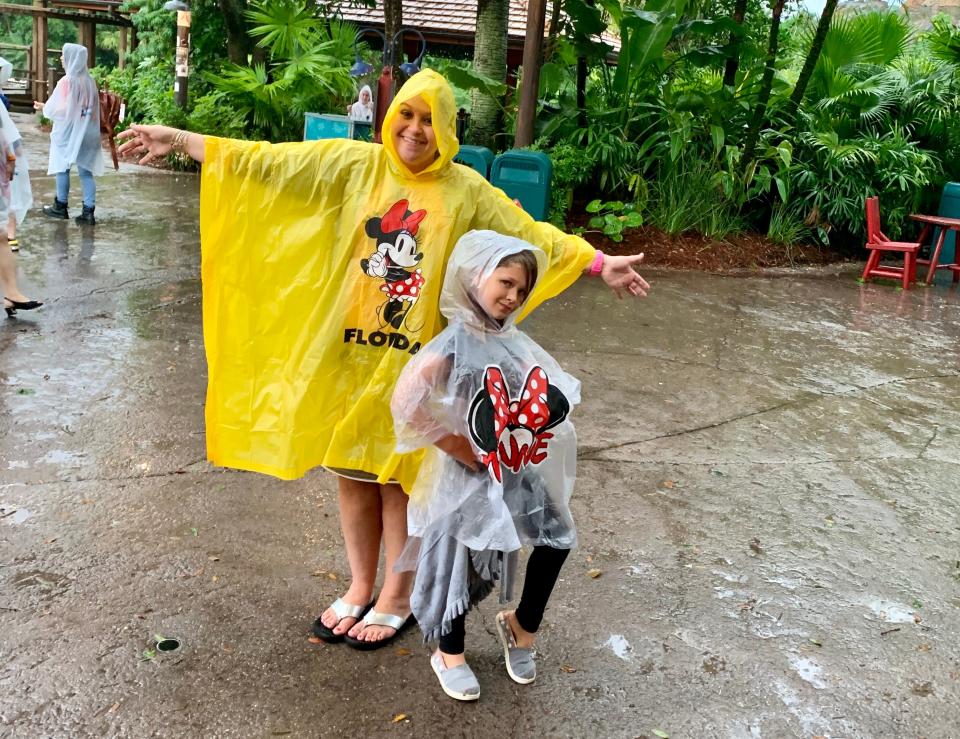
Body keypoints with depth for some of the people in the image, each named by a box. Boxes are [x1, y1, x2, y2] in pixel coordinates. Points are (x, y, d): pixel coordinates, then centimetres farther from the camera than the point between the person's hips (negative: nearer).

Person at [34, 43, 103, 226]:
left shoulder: (67, 81, -15)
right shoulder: (90, 81, 4)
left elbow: (60, 109, -14)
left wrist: (44, 108, 4)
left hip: (68, 131, -5)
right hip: (87, 132, 5)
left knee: (63, 168, 10)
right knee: (86, 171, 4)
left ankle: (61, 207, 20)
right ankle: (88, 212, -1)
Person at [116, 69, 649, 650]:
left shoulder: (466, 190, -1)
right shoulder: (353, 164, 1)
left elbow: (532, 236, 1)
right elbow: (263, 162, -1)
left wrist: (600, 262, -6)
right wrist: (177, 139, -4)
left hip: (414, 361, -2)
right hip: (348, 352, 2)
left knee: (399, 477, 8)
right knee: (352, 471, 13)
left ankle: (398, 597, 28)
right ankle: (360, 588, 33)